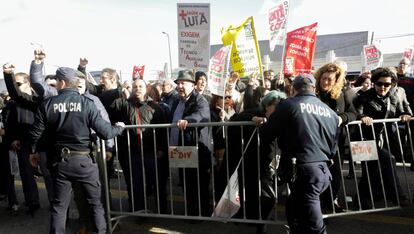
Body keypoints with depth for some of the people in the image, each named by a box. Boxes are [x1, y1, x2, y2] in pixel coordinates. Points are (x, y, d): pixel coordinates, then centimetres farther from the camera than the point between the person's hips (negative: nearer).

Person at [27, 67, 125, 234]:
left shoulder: (47, 104, -4)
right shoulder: (86, 103, -11)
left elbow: (35, 133, 1)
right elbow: (105, 132, -14)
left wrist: (33, 152, 20)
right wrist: (119, 128, 7)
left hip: (59, 160, 2)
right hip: (84, 159, -2)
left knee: (59, 205, 16)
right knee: (96, 202, 13)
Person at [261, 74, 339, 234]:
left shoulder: (288, 105, -4)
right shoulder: (330, 112, 15)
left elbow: (267, 133, -2)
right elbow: (333, 147, 21)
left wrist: (269, 147, 19)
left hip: (300, 168, -6)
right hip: (323, 169, 7)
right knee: (294, 208, 25)